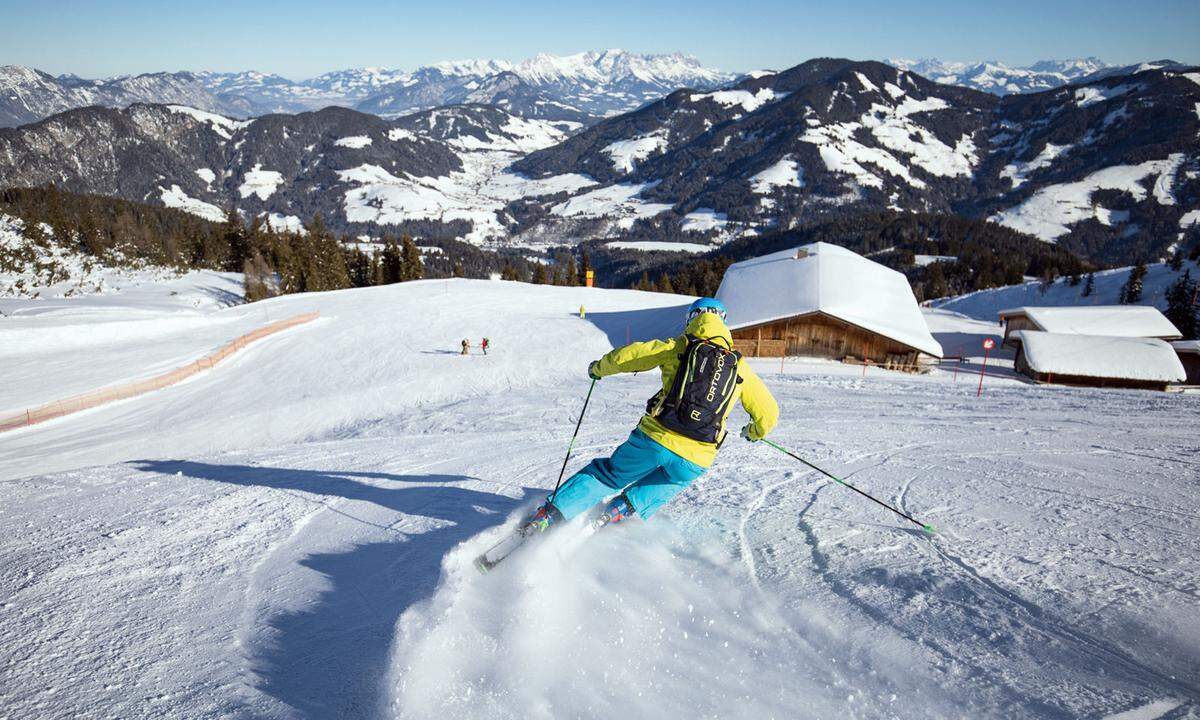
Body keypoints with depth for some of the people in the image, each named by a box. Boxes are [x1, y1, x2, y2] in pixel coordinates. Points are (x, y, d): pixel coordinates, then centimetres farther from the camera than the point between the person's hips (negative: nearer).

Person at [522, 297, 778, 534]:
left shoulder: (677, 348, 6)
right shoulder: (740, 368, 13)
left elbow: (627, 356, 2)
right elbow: (769, 413, 17)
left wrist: (599, 367, 23)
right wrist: (755, 432, 39)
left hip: (655, 438, -1)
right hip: (695, 460, 2)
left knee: (607, 474, 21)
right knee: (667, 483, 36)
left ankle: (549, 515, 14)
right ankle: (625, 508, 14)